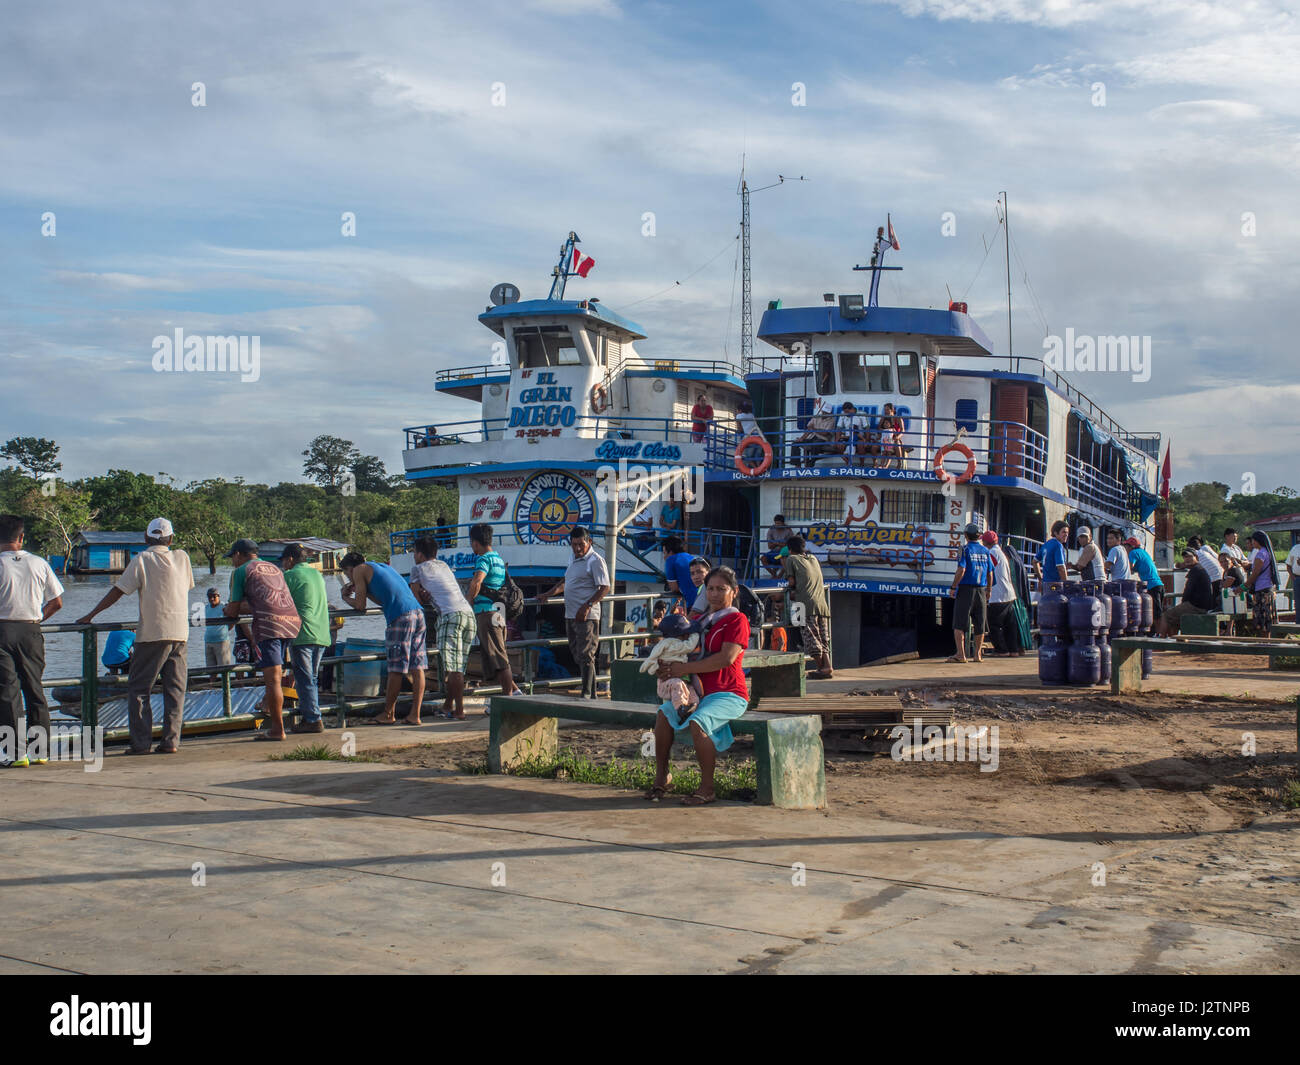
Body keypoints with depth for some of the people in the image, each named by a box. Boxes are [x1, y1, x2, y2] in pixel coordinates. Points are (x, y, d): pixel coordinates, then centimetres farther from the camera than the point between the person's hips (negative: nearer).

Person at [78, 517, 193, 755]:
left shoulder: (142, 560, -2)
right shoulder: (182, 558, 8)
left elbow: (118, 591, -3)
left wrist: (91, 615, 5)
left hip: (153, 633, -4)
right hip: (180, 632, 4)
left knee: (138, 688, 4)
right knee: (175, 689, 7)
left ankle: (140, 742, -1)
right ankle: (171, 741, 3)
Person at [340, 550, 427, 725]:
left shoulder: (360, 570, 9)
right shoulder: (383, 566, 31)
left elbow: (360, 605, 6)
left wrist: (346, 597, 25)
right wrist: (361, 590, 35)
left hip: (400, 617, -8)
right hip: (418, 612, 8)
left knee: (396, 668, 1)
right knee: (417, 667, 5)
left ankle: (388, 714, 10)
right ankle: (415, 715, 5)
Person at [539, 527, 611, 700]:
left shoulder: (595, 560, -9)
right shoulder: (574, 560, 19)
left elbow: (605, 588, -15)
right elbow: (565, 582, 34)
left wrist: (587, 606, -22)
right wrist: (548, 594, 24)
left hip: (587, 616, -9)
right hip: (570, 616, 9)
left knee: (585, 656, -11)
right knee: (577, 655, 9)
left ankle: (587, 695, -11)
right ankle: (592, 695, 13)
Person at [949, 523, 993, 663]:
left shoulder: (965, 549, -6)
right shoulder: (985, 551, 9)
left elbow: (961, 570, -15)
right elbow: (990, 574, 10)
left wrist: (953, 587, -8)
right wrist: (988, 591, 19)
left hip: (965, 589, -5)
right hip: (981, 590, 5)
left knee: (959, 624, -3)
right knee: (980, 624, 10)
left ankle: (960, 654, -10)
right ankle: (978, 654, 14)